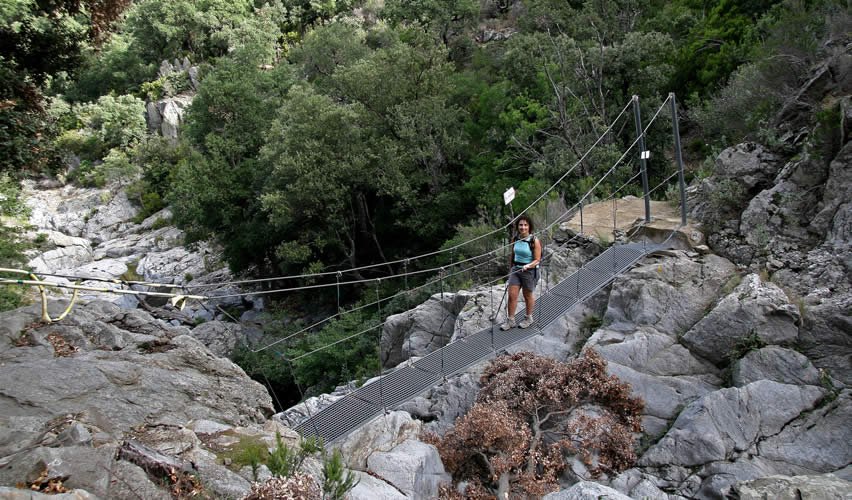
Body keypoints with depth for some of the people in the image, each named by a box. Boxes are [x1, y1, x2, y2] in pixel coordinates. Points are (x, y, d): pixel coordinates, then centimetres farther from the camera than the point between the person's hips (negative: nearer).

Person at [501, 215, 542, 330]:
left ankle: (528, 318, 34)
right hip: (516, 269, 4)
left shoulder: (534, 241, -15)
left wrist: (528, 266, -31)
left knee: (527, 296, 13)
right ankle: (510, 320, 12)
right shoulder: (515, 239, 0)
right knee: (512, 295, 0)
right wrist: (510, 269, 17)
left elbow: (537, 260, -14)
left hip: (529, 271, -4)